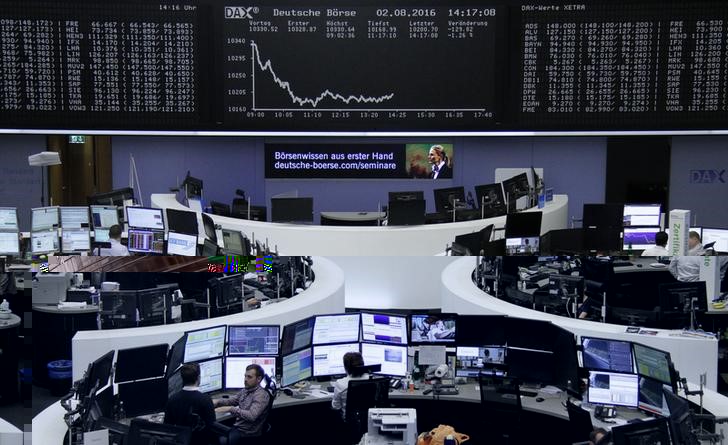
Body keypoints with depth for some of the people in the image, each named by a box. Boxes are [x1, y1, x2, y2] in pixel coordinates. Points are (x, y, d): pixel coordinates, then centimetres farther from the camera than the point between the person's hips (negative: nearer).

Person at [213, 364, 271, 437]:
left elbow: (251, 416, -29)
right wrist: (217, 401, -3)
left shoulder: (261, 395, -17)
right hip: (237, 428, 8)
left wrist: (231, 409, -29)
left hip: (249, 434, -8)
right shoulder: (245, 391, 10)